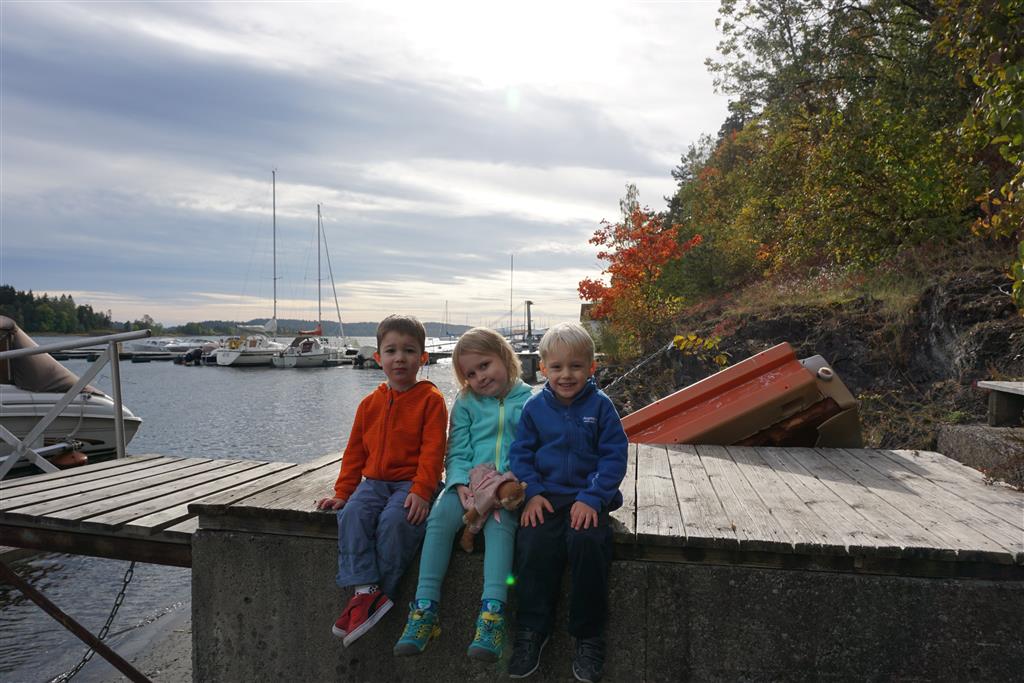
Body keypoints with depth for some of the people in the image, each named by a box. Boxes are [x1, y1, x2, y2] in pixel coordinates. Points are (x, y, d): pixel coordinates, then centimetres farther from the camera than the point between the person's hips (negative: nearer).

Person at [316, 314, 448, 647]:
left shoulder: (430, 399, -2)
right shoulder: (370, 403, 14)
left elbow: (433, 448, -10)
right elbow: (355, 451, 17)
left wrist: (421, 490, -20)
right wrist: (342, 492, 11)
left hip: (412, 483, -4)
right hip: (374, 481, 5)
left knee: (394, 520, -32)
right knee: (352, 514, -25)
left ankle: (378, 593, -18)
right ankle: (365, 589, -25)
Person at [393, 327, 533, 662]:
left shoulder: (530, 400, 3)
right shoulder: (466, 402, 12)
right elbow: (457, 452, 6)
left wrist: (508, 477, -18)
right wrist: (461, 485, -13)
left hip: (510, 485, -2)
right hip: (469, 483, 3)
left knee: (499, 522, -33)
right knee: (441, 515, -25)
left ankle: (493, 612, -38)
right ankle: (425, 607, -23)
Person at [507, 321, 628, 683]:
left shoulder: (600, 405, -2)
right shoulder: (534, 406, 4)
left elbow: (614, 457, -4)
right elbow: (520, 454, 7)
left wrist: (591, 498, -14)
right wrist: (532, 493, -7)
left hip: (588, 498, -1)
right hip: (546, 497, 2)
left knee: (586, 542, -29)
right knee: (533, 544, -25)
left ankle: (589, 635, -9)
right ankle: (531, 630, -6)